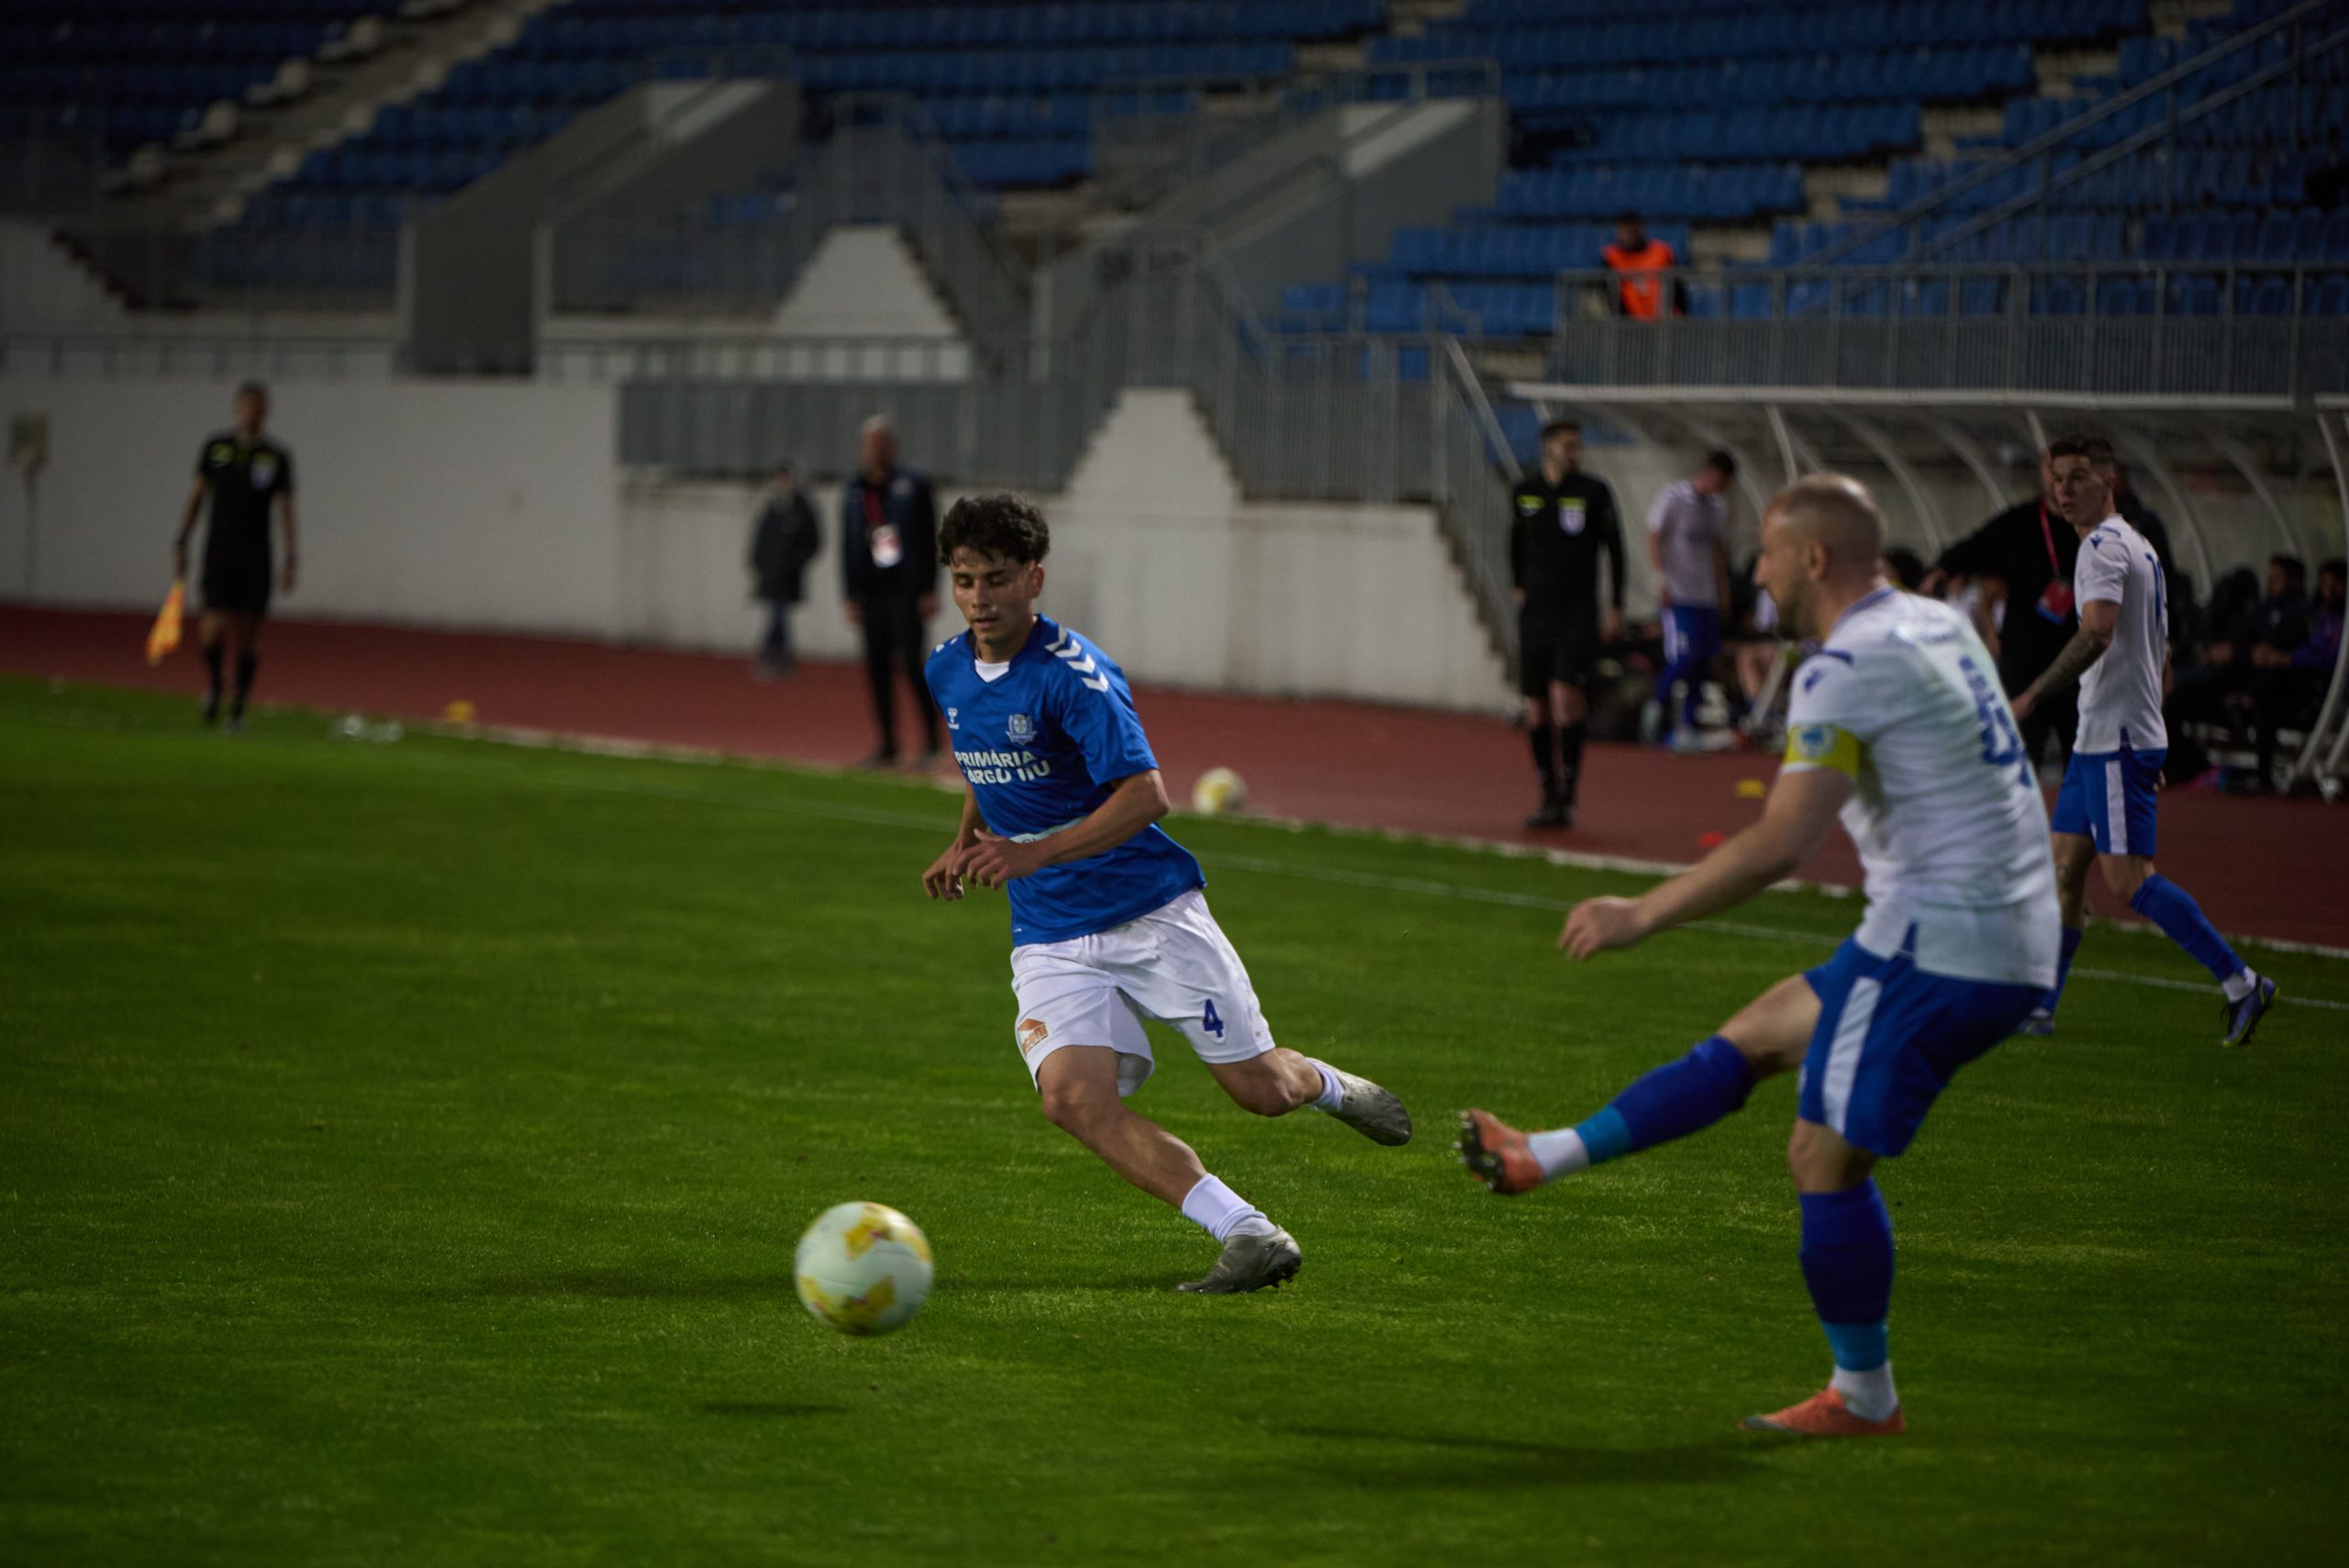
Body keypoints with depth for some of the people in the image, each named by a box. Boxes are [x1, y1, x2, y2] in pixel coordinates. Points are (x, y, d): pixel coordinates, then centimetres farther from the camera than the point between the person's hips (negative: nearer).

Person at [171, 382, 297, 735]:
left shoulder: (277, 457, 4)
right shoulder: (216, 447, 5)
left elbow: (286, 511, 6)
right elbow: (196, 497, 10)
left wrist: (290, 561, -1)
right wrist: (180, 544, 6)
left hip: (256, 560, 1)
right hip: (219, 556, -1)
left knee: (249, 634, -1)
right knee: (215, 630, -13)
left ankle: (237, 708, 11)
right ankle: (213, 683, 18)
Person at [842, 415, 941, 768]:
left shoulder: (912, 486, 0)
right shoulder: (853, 492, 11)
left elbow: (929, 540, -2)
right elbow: (849, 549, 13)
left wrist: (929, 591, -7)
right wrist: (851, 596, 8)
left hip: (906, 592, -4)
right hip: (872, 593, 4)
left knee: (911, 664, -11)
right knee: (877, 670, 3)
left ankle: (931, 739, 0)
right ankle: (888, 747, 10)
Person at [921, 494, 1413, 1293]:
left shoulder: (1072, 672, -18)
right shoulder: (947, 672, 3)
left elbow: (1146, 794, -26)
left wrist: (1036, 852, -33)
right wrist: (967, 842, 14)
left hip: (1153, 912, -5)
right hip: (1051, 938, 5)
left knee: (1262, 1090, 3)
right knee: (1072, 1098, -22)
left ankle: (1331, 1086, 42)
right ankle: (1248, 1237, -21)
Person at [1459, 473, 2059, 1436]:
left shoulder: (1850, 667, -16)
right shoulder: (1939, 627, 13)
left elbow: (1777, 849, -20)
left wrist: (1640, 916, -11)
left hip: (1938, 941, -10)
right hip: (2009, 935, 10)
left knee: (1827, 1156, -2)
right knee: (1756, 1035, 16)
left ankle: (1864, 1398, 7)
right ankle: (1548, 1159, 22)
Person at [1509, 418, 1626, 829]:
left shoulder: (1594, 493, -4)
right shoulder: (1524, 492, 6)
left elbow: (1615, 551, 0)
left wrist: (1615, 608, -3)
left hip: (1578, 612, -4)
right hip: (1535, 611, 4)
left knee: (1566, 694, -18)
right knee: (1537, 707, 4)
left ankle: (1567, 797, -15)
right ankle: (1549, 797, 14)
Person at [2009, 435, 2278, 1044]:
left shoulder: (2105, 545, -13)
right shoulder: (2138, 546, 19)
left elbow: (2098, 632, -28)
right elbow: (2160, 653, 23)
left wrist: (2032, 695, -28)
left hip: (2116, 739, -10)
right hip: (2099, 739, 10)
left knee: (2128, 876, -12)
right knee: (2065, 868, 10)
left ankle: (2240, 983, -12)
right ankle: (2039, 1007, 12)